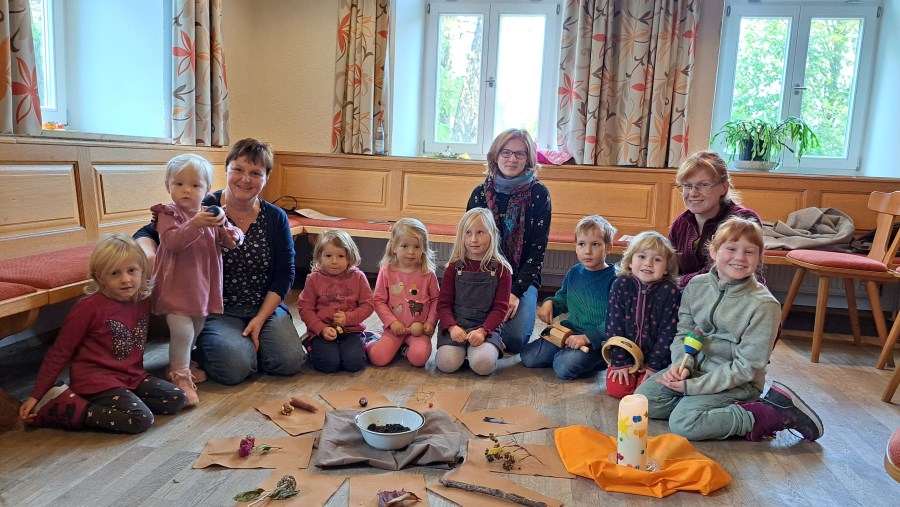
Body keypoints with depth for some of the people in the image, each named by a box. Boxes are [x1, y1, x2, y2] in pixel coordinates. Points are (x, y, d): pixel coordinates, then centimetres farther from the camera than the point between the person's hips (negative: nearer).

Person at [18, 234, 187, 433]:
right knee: (141, 419, -24)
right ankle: (75, 412, -8)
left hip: (133, 376, 7)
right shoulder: (89, 308, -15)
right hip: (97, 380, -7)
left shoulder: (143, 301, 1)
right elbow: (59, 353, -7)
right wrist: (36, 396, -4)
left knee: (177, 399, -2)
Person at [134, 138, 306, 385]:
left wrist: (261, 318, -9)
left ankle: (246, 342, 13)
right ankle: (202, 350, 9)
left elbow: (284, 274, 2)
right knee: (235, 368, -26)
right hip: (216, 310, -3)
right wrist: (149, 254, -28)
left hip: (265, 307, 3)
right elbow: (147, 234, -2)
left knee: (290, 362, -18)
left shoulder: (276, 218, 1)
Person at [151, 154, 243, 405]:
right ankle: (180, 377, 4)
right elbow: (171, 241, -27)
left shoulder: (212, 214, 5)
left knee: (196, 329, 19)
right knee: (182, 330, -12)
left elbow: (229, 239, 3)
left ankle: (181, 363, 42)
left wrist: (232, 235, -21)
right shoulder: (168, 214, -11)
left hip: (203, 285, 6)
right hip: (176, 286, -6)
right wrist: (195, 224, -40)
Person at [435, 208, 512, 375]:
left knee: (483, 364, -27)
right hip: (455, 325, 1)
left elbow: (500, 308, -3)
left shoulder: (501, 270, -1)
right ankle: (461, 348, 10)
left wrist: (482, 330, -19)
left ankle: (492, 346, 7)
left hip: (486, 326, -1)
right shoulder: (454, 267, 3)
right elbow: (443, 303, 1)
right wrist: (452, 327, -18)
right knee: (446, 363, -23)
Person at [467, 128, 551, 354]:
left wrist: (516, 291, -16)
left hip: (523, 279, -1)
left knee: (513, 339, -22)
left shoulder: (539, 194, -5)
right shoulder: (480, 193, 2)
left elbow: (538, 249, -7)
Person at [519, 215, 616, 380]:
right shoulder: (574, 272, 8)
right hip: (569, 330, 6)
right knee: (528, 357, -8)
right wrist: (549, 303, 4)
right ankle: (566, 353, 13)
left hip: (597, 340, -6)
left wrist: (587, 337, -26)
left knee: (564, 366, -29)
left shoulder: (614, 279, -13)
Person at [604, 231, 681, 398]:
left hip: (655, 357, -1)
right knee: (616, 389, -12)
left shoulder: (671, 292, -13)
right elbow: (614, 326, -8)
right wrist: (620, 362, -10)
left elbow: (668, 332, -11)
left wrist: (655, 366, -12)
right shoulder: (620, 285, -8)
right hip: (626, 353, 2)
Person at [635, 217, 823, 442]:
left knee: (683, 423, -24)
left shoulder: (763, 305, -17)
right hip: (696, 366, 6)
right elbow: (683, 332, 6)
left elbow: (746, 366, -16)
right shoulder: (696, 286, -1)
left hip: (735, 382, -6)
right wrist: (682, 364, -16)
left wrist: (695, 386, -19)